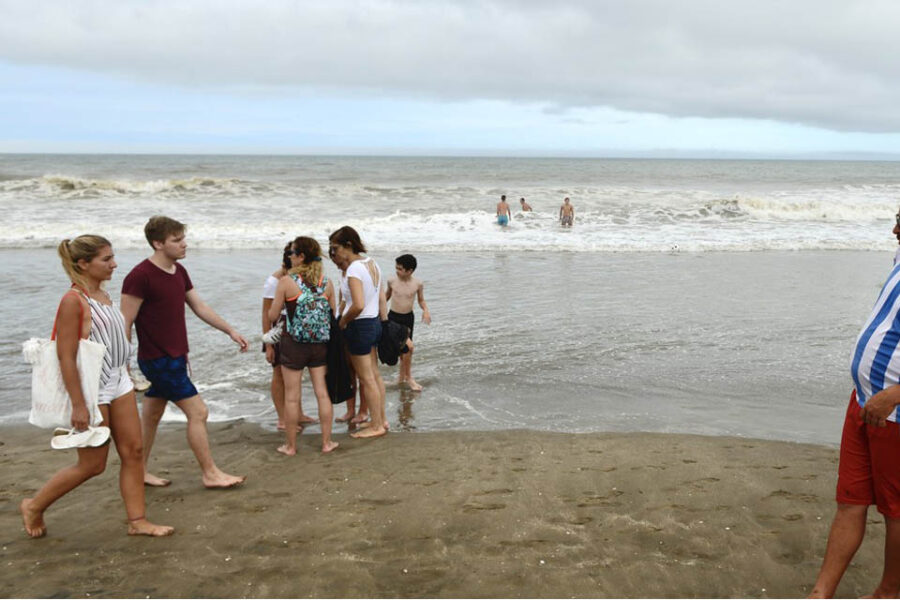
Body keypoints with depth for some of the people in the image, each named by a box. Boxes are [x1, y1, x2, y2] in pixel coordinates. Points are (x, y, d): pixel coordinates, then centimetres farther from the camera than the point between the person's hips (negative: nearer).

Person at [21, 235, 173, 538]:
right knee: (92, 464, 3)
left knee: (133, 451, 7)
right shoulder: (73, 301, -18)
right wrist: (78, 405, -21)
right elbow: (66, 357, -20)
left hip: (118, 383, 8)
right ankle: (34, 507, 23)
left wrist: (129, 380, 19)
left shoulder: (103, 295, 8)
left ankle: (137, 521, 17)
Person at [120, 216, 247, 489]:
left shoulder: (178, 272, 9)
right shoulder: (140, 277, -18)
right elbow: (125, 324, -16)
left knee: (151, 418, 16)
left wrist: (231, 331, 14)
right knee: (198, 412, -5)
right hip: (159, 361, -9)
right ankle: (211, 474, 5)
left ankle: (139, 471, 28)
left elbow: (200, 306, 17)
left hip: (175, 358, 9)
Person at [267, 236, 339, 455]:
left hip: (293, 344, -3)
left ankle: (290, 445, 15)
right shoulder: (326, 282, 0)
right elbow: (334, 315, 7)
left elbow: (273, 316, -6)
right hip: (320, 345, 3)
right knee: (322, 392, 10)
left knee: (292, 396, 6)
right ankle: (327, 442, 17)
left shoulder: (286, 281, -11)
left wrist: (280, 305, 15)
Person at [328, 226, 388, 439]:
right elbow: (382, 300, 11)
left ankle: (376, 426, 12)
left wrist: (343, 321, -15)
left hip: (359, 326, -9)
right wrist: (383, 324, 18)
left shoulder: (354, 270, -20)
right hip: (374, 323, 9)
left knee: (366, 379, 2)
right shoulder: (372, 264, 7)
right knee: (375, 375, 19)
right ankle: (381, 419, 30)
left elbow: (358, 305, -30)